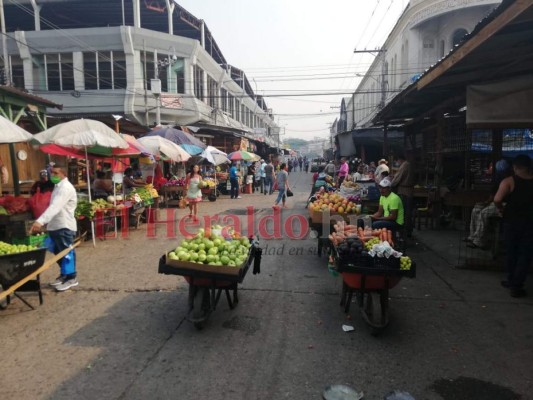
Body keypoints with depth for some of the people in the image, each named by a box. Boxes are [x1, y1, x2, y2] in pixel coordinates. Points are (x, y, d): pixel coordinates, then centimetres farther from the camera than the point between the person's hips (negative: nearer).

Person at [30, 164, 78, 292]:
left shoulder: (66, 188, -17)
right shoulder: (59, 186, 17)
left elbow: (55, 207, -30)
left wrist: (40, 221, -39)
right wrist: (47, 223, 19)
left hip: (64, 227, -10)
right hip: (56, 226, 10)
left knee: (66, 253, -1)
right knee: (59, 252, 17)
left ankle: (71, 278, 10)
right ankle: (64, 275, 29)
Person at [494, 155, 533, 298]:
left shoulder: (509, 181, -10)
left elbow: (497, 200, -22)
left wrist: (502, 209, -3)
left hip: (512, 221, -1)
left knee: (511, 252, 15)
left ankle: (511, 281, 28)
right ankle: (516, 286, 6)